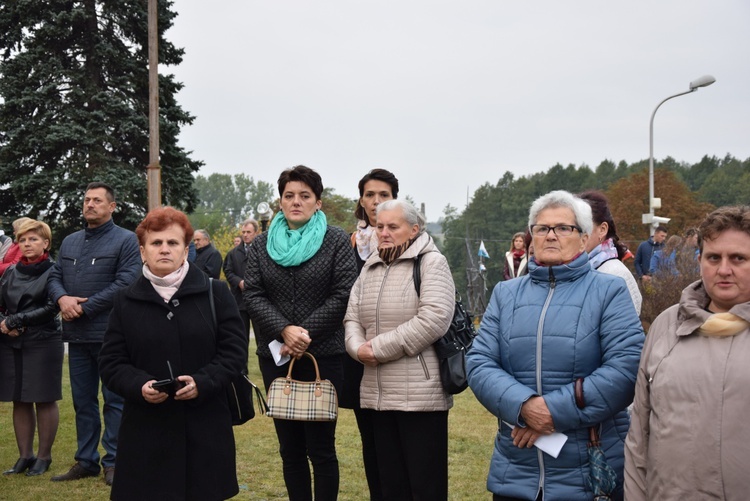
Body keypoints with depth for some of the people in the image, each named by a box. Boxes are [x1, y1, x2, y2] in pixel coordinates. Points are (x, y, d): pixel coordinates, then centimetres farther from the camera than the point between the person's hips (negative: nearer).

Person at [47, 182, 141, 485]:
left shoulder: (126, 240, -5)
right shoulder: (69, 242, 16)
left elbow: (126, 283, -15)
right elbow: (54, 277, 12)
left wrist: (84, 308, -16)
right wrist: (62, 298, -12)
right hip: (76, 335, 6)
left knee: (114, 400, 2)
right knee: (82, 400, 13)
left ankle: (113, 462, 9)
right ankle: (86, 461, 22)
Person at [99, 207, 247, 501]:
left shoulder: (215, 293, 3)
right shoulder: (126, 301, 7)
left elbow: (235, 352, 0)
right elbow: (111, 363, 6)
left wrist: (202, 383, -16)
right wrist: (139, 386, -14)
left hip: (205, 427, 0)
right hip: (147, 430, 1)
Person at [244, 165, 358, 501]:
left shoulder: (336, 241, 1)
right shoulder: (261, 244, 9)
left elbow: (343, 295, -6)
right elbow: (252, 296, 0)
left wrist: (306, 333, -14)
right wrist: (285, 330, -15)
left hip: (323, 356, -3)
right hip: (275, 356, 3)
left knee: (321, 447, 0)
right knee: (290, 448, 9)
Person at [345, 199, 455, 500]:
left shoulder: (431, 262, -6)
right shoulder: (370, 267, 16)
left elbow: (433, 320, -18)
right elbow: (352, 318, 13)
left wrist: (379, 348, -15)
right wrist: (358, 348, -10)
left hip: (420, 393, -7)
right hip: (378, 394, 7)